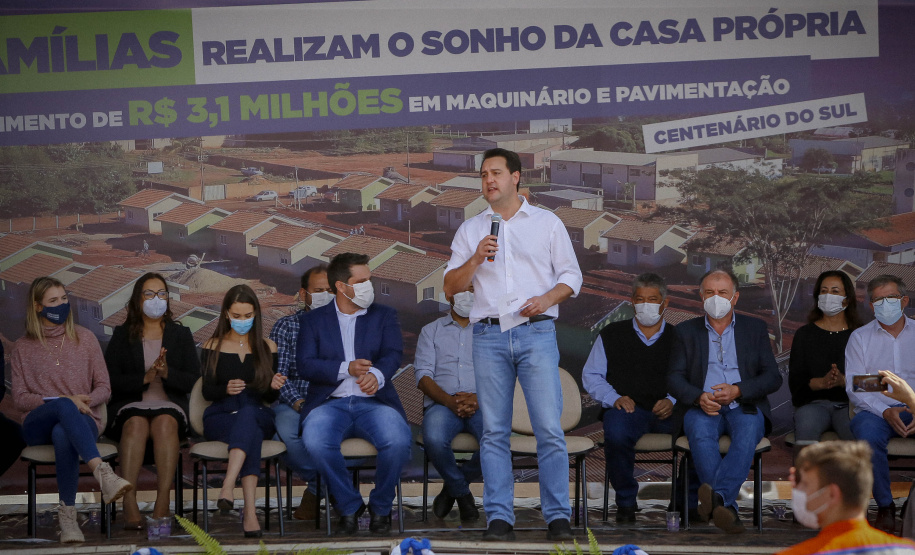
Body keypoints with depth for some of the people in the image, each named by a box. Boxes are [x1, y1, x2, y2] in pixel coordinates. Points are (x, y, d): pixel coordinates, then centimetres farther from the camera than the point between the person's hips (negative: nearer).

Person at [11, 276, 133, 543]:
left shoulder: (84, 338, 13)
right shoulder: (23, 348, 12)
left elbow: (104, 388, 11)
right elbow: (19, 398, 5)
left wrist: (84, 401, -13)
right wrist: (62, 401, -11)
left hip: (82, 421, 1)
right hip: (37, 425, 0)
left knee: (62, 434, -40)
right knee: (64, 406, -39)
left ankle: (68, 515, -39)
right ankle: (102, 472, -57)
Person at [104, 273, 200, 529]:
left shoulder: (180, 334, 19)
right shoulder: (122, 335, 16)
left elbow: (194, 381, 7)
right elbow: (111, 380, 3)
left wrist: (167, 373, -11)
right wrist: (145, 378, -11)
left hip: (170, 405, 0)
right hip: (130, 405, 0)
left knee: (165, 423, -35)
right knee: (136, 424, -36)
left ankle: (163, 503, -44)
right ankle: (129, 503, -46)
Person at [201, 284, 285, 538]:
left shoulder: (267, 348, 16)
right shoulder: (213, 347, 13)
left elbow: (269, 398, 13)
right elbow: (207, 391, 6)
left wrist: (275, 387, -12)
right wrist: (226, 389, -16)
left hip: (258, 415, 1)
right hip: (220, 418, -1)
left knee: (247, 414, -40)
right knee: (252, 433, -39)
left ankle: (228, 487, -58)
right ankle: (249, 512, -54)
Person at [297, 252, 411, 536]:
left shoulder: (384, 316, 16)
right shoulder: (313, 320, 13)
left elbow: (393, 353, -1)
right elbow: (306, 364, 0)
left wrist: (376, 375, -25)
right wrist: (346, 369, -16)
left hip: (373, 401, 0)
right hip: (331, 403, 0)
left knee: (398, 441, -32)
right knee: (315, 442, -34)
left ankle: (380, 507, -4)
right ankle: (349, 507, -10)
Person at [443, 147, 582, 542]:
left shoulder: (547, 223, 10)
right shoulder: (470, 230, 15)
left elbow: (571, 275, 8)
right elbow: (451, 286, 11)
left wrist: (546, 299, -10)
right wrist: (475, 259, -6)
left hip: (536, 333, -2)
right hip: (489, 335, 2)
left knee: (549, 428, -8)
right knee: (494, 431, 1)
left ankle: (557, 516, -5)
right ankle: (499, 517, 3)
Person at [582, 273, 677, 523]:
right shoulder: (612, 335, 19)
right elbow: (591, 376, 13)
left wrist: (673, 402, -11)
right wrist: (615, 399, -6)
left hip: (668, 412, 1)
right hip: (627, 408, -1)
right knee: (616, 433, -37)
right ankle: (626, 501, -15)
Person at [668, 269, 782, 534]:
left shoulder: (755, 328, 14)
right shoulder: (686, 331, 16)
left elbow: (773, 377, 6)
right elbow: (674, 377, 7)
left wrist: (738, 390, -12)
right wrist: (699, 397, -14)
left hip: (744, 406, 0)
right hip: (702, 406, 0)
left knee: (748, 433, -36)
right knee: (700, 434, -35)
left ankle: (717, 495, -53)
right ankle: (725, 505, -44)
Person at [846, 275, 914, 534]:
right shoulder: (860, 337, 13)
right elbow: (854, 387, 2)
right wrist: (886, 412, -16)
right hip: (876, 411, 0)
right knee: (868, 434, -37)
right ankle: (885, 506, -20)